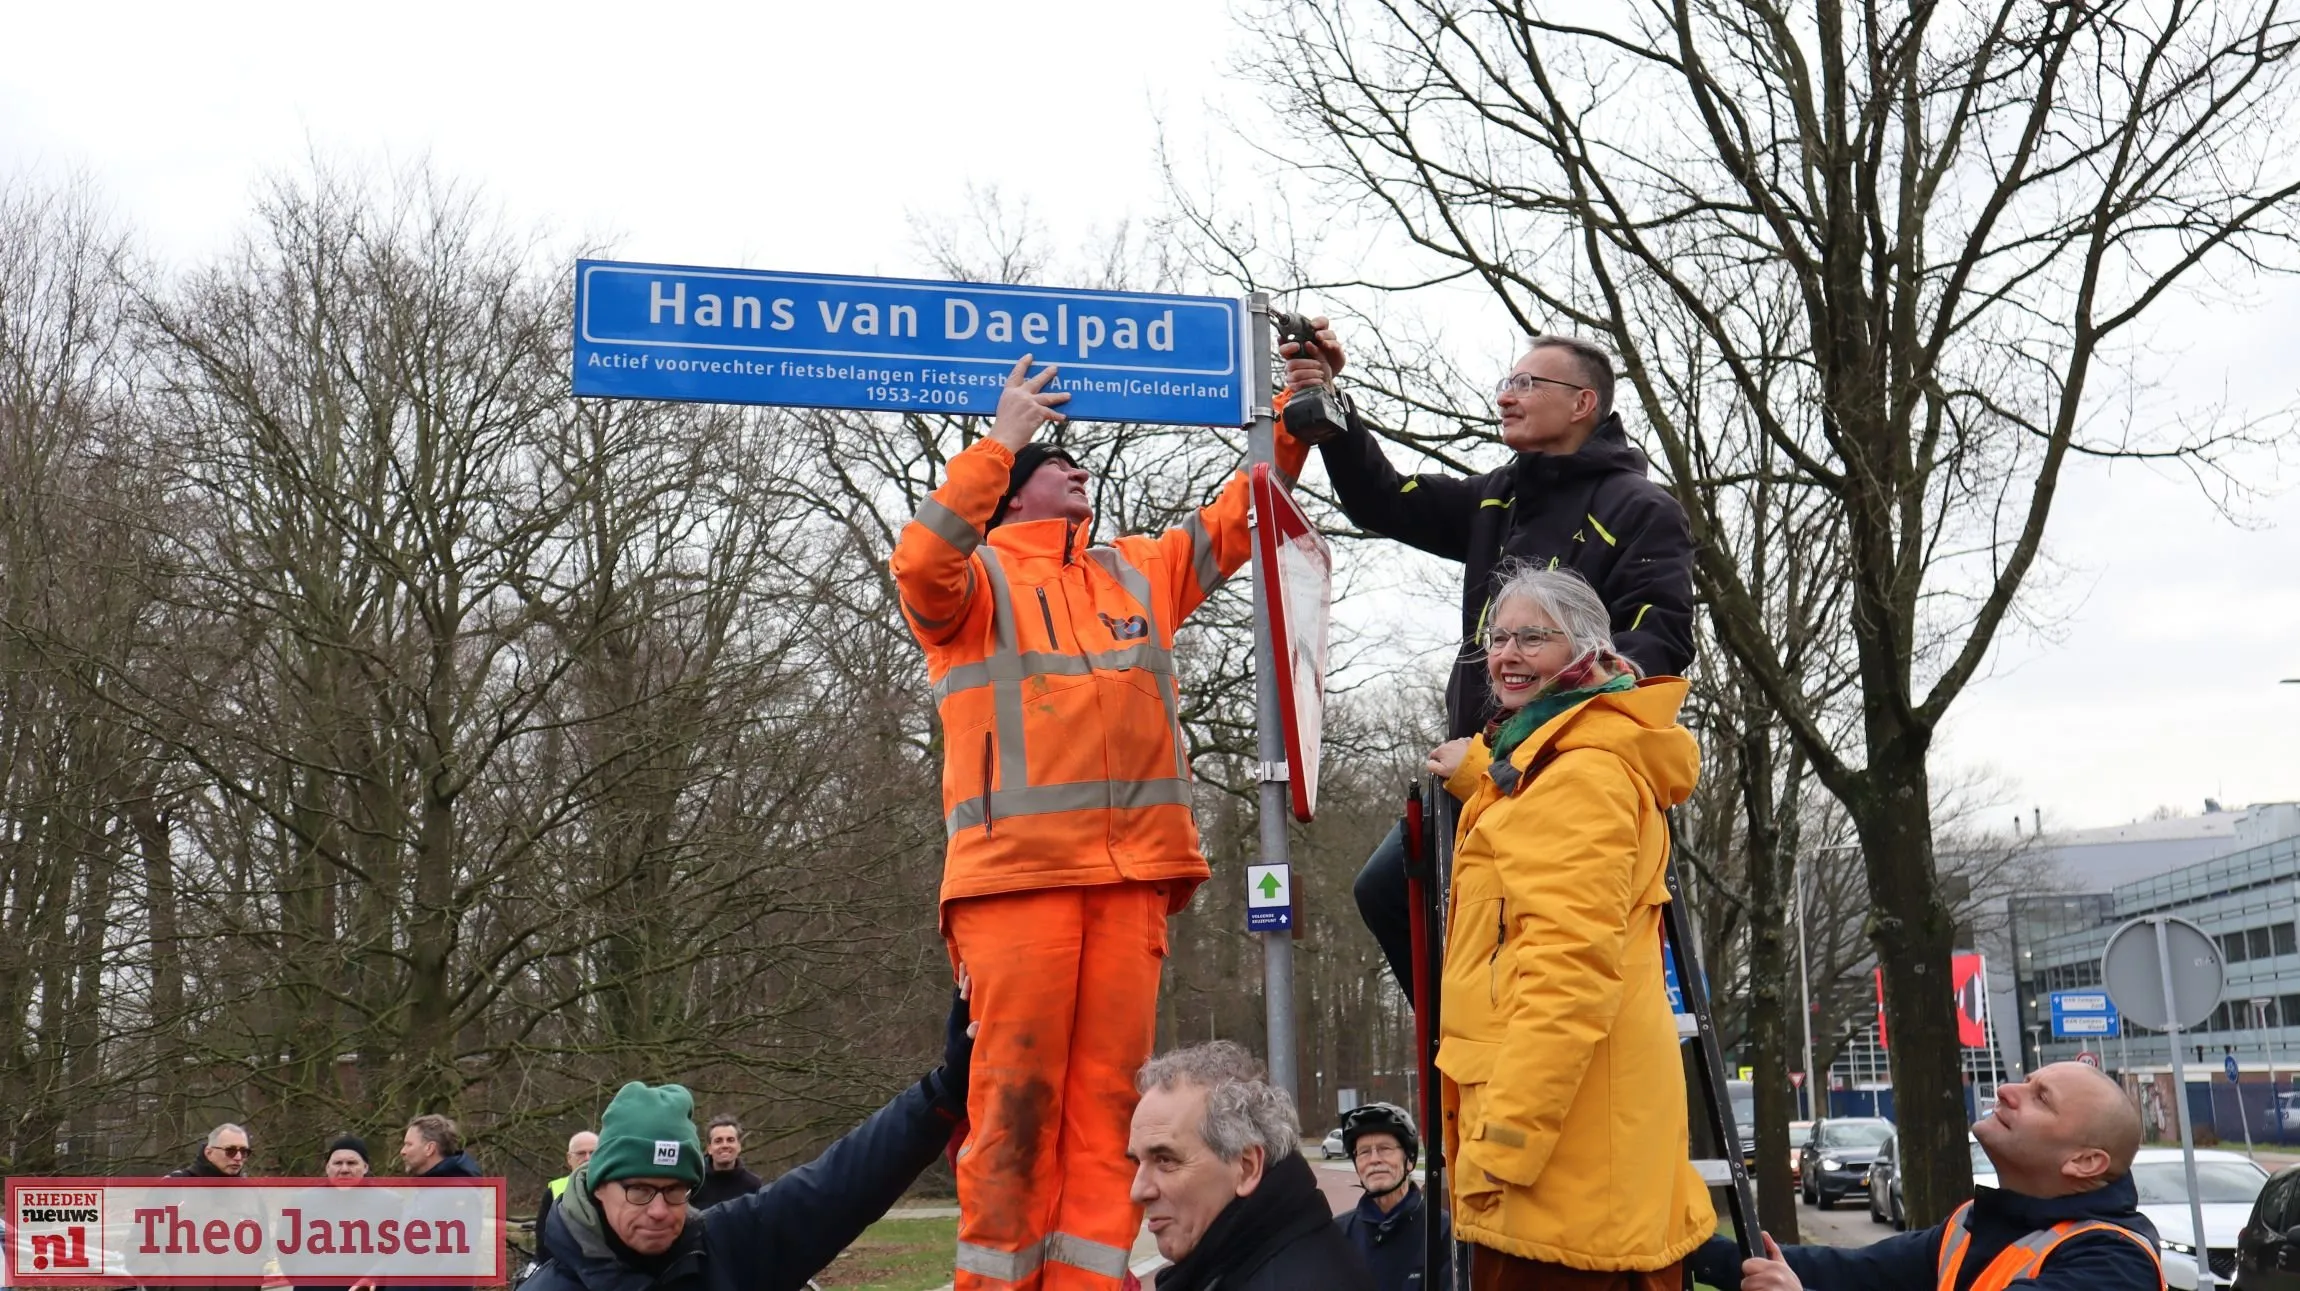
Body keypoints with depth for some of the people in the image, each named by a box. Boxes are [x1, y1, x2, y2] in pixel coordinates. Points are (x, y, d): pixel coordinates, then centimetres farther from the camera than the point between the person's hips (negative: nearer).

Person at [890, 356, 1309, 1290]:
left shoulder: (1139, 573, 23)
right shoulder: (977, 577, 9)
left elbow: (1240, 515, 26)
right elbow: (919, 565, -13)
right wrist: (1001, 438, -13)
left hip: (1131, 875, 5)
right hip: (1017, 868, -4)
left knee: (1107, 1093, 3)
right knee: (1017, 1093, -6)